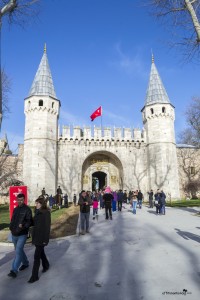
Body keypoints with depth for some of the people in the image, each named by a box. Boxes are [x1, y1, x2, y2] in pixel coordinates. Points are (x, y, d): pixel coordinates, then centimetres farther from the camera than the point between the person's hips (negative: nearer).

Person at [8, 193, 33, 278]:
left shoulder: (27, 210, -12)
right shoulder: (15, 209, 9)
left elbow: (30, 221, -17)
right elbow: (12, 219, 17)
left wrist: (23, 225, -35)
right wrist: (11, 227, 1)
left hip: (22, 234, -7)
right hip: (14, 234, 7)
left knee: (18, 251, -10)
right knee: (19, 250, 19)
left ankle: (14, 270, 0)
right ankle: (25, 263, 38)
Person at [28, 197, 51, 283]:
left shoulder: (46, 213, -17)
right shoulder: (37, 212, 6)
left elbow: (47, 227, -17)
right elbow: (35, 223, 13)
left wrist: (45, 239, -17)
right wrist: (33, 236, 13)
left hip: (42, 237, -7)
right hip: (36, 236, 8)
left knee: (36, 256, -3)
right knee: (41, 252, 22)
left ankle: (34, 276, 9)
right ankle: (46, 265, 44)